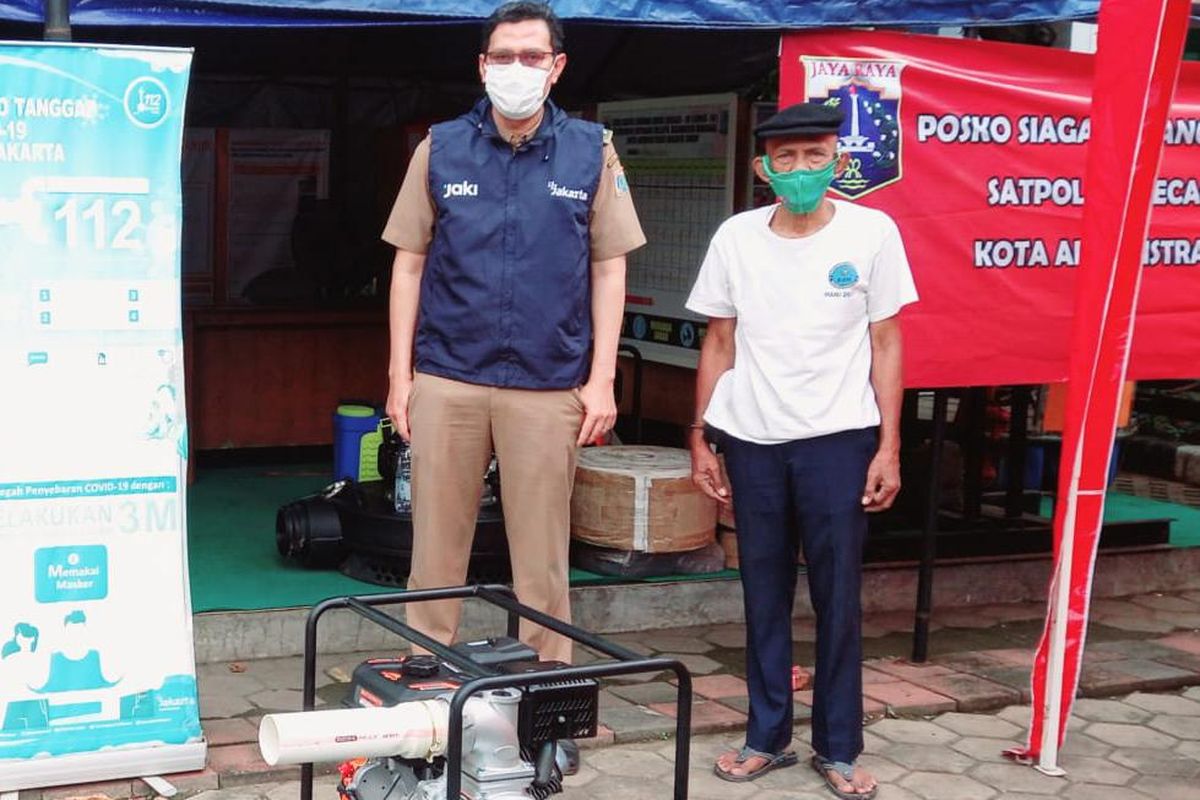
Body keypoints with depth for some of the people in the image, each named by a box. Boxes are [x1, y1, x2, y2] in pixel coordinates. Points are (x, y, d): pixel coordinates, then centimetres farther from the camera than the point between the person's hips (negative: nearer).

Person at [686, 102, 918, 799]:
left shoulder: (872, 232, -3)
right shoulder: (736, 237, 3)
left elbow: (886, 344, 1)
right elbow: (720, 343, 10)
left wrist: (889, 447, -3)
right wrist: (701, 439, 7)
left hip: (838, 439, -2)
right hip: (751, 440, 2)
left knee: (838, 598, 2)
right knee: (764, 595, 9)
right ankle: (768, 736, 21)